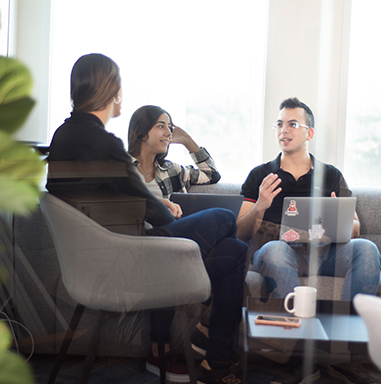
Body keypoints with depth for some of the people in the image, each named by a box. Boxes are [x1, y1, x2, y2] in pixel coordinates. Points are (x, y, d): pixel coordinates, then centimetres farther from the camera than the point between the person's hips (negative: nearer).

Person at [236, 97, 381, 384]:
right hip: (281, 254, -1)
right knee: (273, 249, -36)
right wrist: (259, 207, -13)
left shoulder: (332, 175, 18)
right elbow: (241, 234, 7)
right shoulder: (261, 175, 14)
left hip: (323, 254, 2)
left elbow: (355, 229, 12)